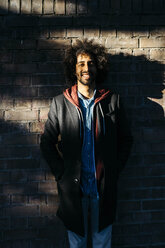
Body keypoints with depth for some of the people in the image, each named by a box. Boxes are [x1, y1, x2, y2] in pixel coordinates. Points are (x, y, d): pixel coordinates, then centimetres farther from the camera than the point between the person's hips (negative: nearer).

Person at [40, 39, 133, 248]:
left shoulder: (112, 101, 1)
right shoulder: (60, 103, 0)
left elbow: (126, 140, 7)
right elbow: (47, 142, 4)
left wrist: (115, 170, -1)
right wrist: (60, 173, -3)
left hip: (104, 188, 0)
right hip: (72, 187, 0)